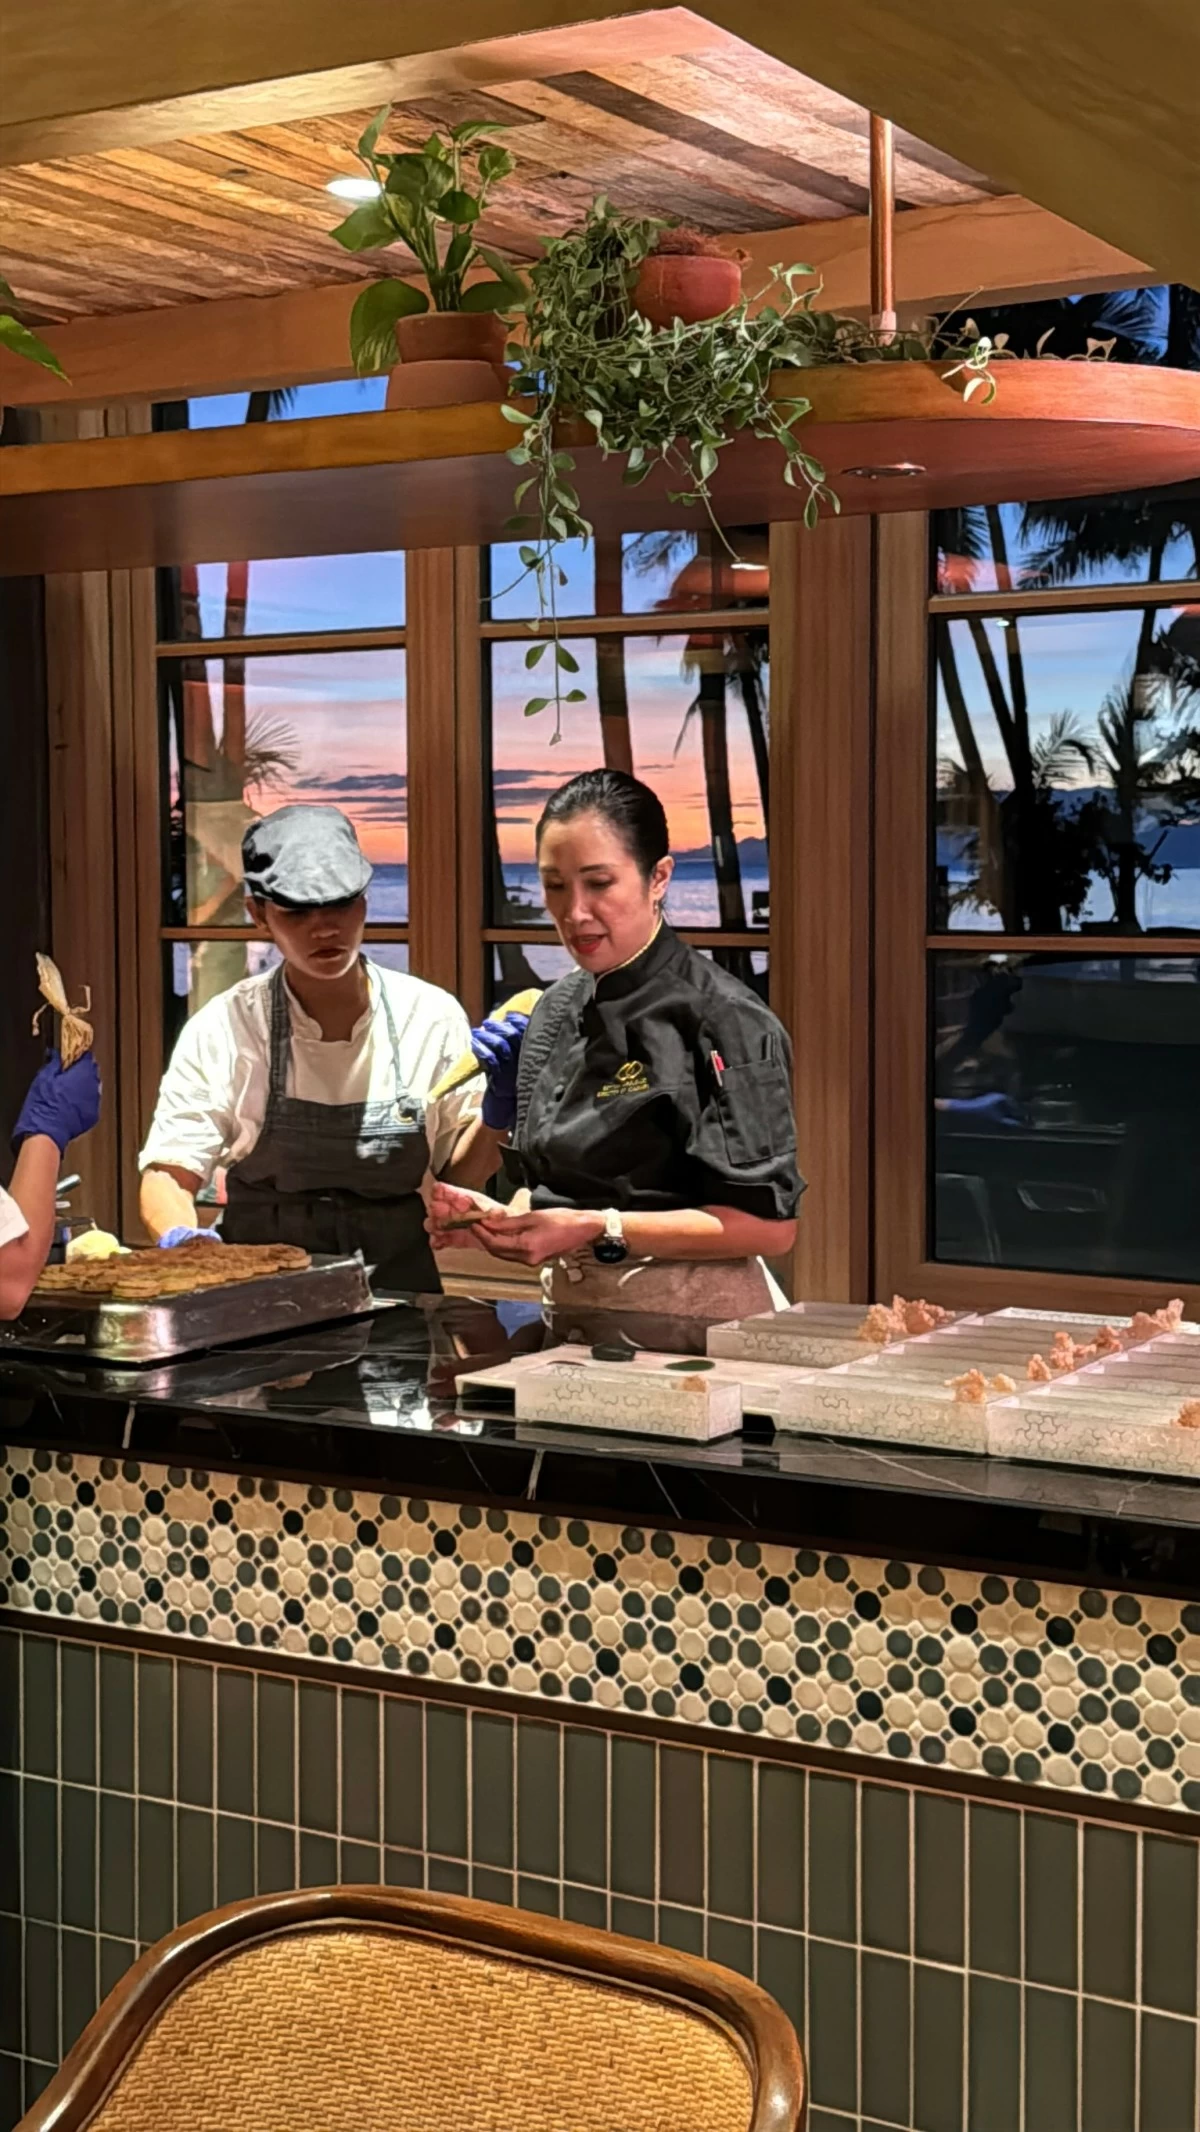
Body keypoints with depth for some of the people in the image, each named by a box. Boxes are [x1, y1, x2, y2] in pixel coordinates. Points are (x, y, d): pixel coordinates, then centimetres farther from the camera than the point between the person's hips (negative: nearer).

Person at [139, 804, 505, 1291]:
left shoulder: (431, 1017, 1)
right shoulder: (222, 1029, -4)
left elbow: (459, 1174, 10)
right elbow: (169, 1172, -3)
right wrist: (180, 1238, -23)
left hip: (394, 1291, 1)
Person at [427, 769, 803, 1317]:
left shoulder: (721, 1019, -8)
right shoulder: (557, 1011, 14)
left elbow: (769, 1224, -11)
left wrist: (599, 1230, -16)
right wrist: (500, 1216, 1)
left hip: (692, 1328, -6)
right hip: (569, 1313, 6)